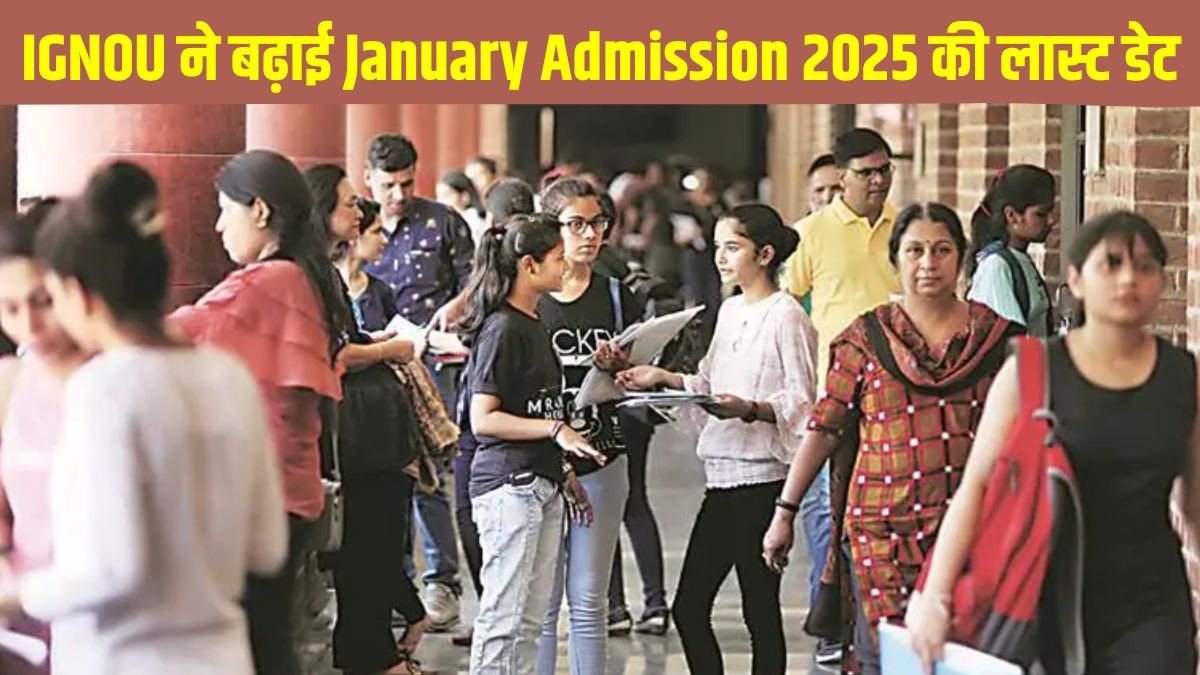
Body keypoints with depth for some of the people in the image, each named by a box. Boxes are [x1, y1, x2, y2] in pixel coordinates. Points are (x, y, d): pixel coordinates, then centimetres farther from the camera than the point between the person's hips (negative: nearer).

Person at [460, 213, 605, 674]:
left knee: (531, 618, 10)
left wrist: (561, 472, 21)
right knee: (505, 616, -7)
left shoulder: (533, 326, 16)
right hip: (508, 484, -9)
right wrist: (556, 429, -20)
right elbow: (483, 419, -17)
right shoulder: (502, 329, -12)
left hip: (540, 484, 9)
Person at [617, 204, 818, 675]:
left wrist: (749, 409, -27)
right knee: (688, 608, 7)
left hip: (761, 477, -8)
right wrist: (663, 378, 7)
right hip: (722, 476, 8)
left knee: (760, 611, 0)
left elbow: (802, 402, -13)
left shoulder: (786, 315, -9)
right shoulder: (730, 309, 15)